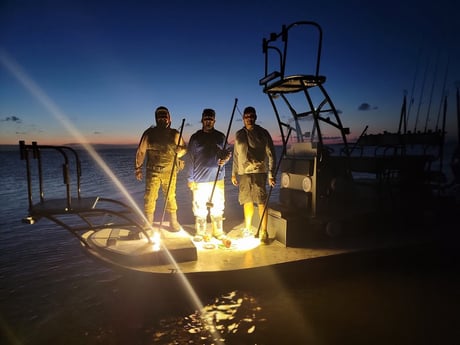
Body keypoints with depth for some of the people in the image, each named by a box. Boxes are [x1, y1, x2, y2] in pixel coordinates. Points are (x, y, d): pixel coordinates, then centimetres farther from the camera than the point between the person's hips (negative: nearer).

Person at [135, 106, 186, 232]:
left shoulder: (175, 134, 5)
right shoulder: (149, 133, 2)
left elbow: (184, 148, 13)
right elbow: (140, 152, 5)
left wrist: (179, 151, -12)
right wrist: (138, 169, 5)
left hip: (170, 172, 1)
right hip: (153, 172, -1)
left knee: (170, 197, 9)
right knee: (150, 198, 1)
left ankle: (173, 223, 24)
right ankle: (148, 224, 15)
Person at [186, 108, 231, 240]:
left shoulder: (221, 137, 8)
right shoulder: (195, 137, 3)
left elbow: (226, 153, 15)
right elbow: (190, 159, 2)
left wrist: (225, 158, -10)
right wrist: (190, 178, -3)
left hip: (217, 179, 2)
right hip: (200, 180, -1)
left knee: (217, 207, 6)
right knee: (200, 208, 1)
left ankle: (218, 232, 20)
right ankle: (201, 233, 16)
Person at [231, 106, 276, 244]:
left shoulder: (263, 133, -1)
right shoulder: (239, 135, 11)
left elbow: (271, 155, -2)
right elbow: (236, 156, 17)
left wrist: (271, 174, -9)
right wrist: (234, 174, 15)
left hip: (259, 172, -4)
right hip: (243, 173, 4)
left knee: (261, 202, -5)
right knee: (247, 201, 11)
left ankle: (263, 232, 3)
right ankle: (248, 229, 25)